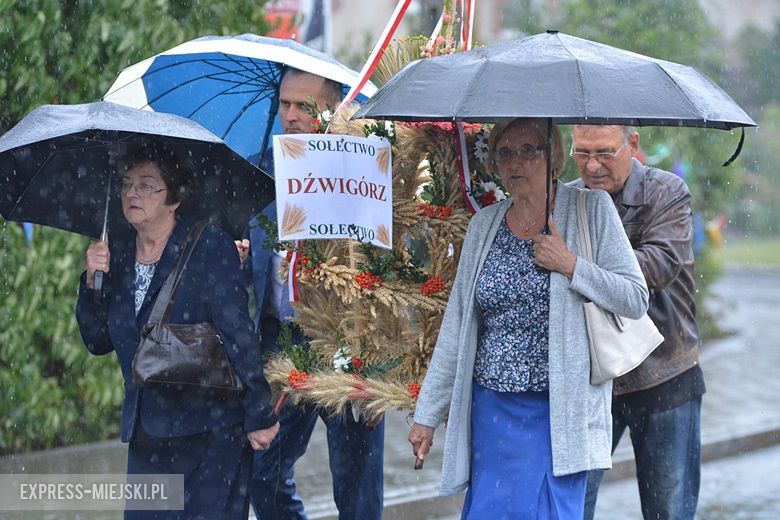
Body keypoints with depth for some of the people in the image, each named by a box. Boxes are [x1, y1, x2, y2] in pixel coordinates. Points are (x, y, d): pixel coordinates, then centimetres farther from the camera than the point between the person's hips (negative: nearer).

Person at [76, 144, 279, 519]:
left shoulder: (209, 246, -8)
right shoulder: (118, 253, 9)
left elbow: (239, 334, -12)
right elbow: (98, 342, 12)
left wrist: (259, 415, -14)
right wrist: (93, 282, -4)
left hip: (210, 429, -6)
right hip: (146, 431, 6)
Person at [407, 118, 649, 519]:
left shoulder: (590, 209, 0)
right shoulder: (483, 225, 10)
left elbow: (636, 301, -3)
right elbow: (456, 326, 12)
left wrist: (569, 265, -14)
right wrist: (426, 415, 10)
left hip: (561, 410, -4)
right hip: (493, 407, 4)